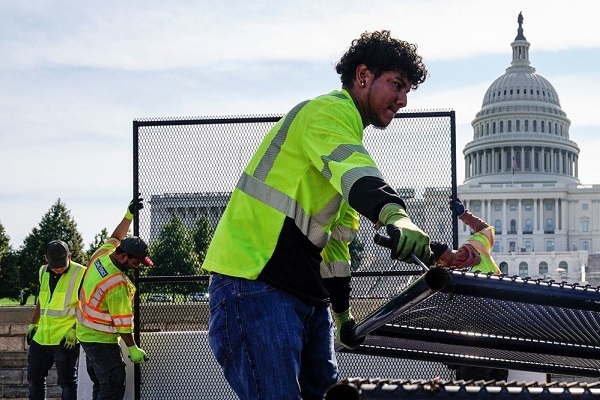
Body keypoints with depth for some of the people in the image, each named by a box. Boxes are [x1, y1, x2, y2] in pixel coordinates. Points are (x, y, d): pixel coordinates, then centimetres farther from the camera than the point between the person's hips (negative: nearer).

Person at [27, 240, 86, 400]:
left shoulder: (81, 274, -11)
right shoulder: (44, 272, 11)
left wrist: (74, 331, -16)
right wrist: (33, 324, 20)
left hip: (66, 339, -7)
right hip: (42, 337, 7)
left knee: (66, 381, -3)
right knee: (34, 378, 14)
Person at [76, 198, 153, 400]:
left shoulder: (101, 254, -5)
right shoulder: (118, 285, -27)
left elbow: (115, 237, 18)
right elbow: (122, 322, -20)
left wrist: (129, 215, 13)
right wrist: (132, 348, -10)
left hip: (86, 334, 10)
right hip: (102, 341, -10)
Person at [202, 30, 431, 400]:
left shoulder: (344, 127, 25)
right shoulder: (329, 111, -7)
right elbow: (355, 174, -31)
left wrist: (343, 312, 28)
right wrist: (396, 217, -49)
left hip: (305, 296, 11)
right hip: (255, 286, -10)